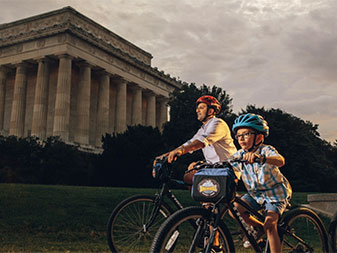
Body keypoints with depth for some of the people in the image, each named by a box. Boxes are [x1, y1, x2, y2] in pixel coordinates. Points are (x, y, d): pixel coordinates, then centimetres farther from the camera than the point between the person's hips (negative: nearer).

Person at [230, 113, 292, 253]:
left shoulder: (266, 150, -22)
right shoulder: (239, 155, -5)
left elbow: (280, 161, -43)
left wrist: (261, 158, -63)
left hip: (275, 193, -5)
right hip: (255, 194, 6)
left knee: (270, 224, -20)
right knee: (235, 208, -13)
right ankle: (259, 228, 11)